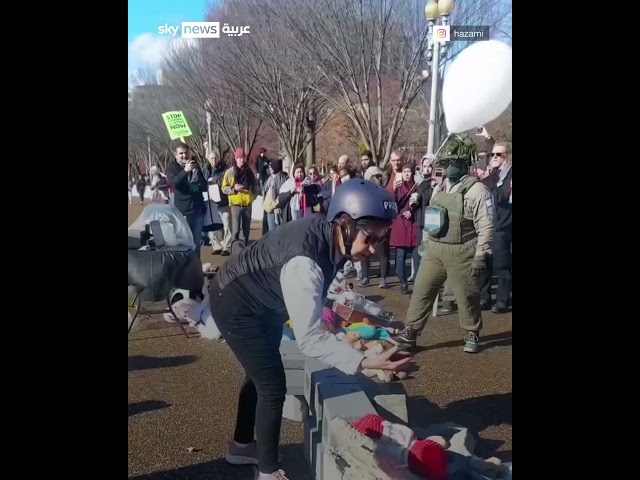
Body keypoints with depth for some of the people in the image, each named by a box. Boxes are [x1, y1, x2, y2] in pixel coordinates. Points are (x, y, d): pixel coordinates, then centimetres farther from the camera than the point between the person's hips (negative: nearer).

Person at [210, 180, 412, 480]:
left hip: (262, 301, 9)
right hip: (235, 304, -9)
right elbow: (309, 339, -41)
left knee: (260, 376, 23)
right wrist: (366, 363, -47)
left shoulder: (326, 233, -14)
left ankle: (241, 446, 45)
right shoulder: (304, 262, -40)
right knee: (273, 387, -4)